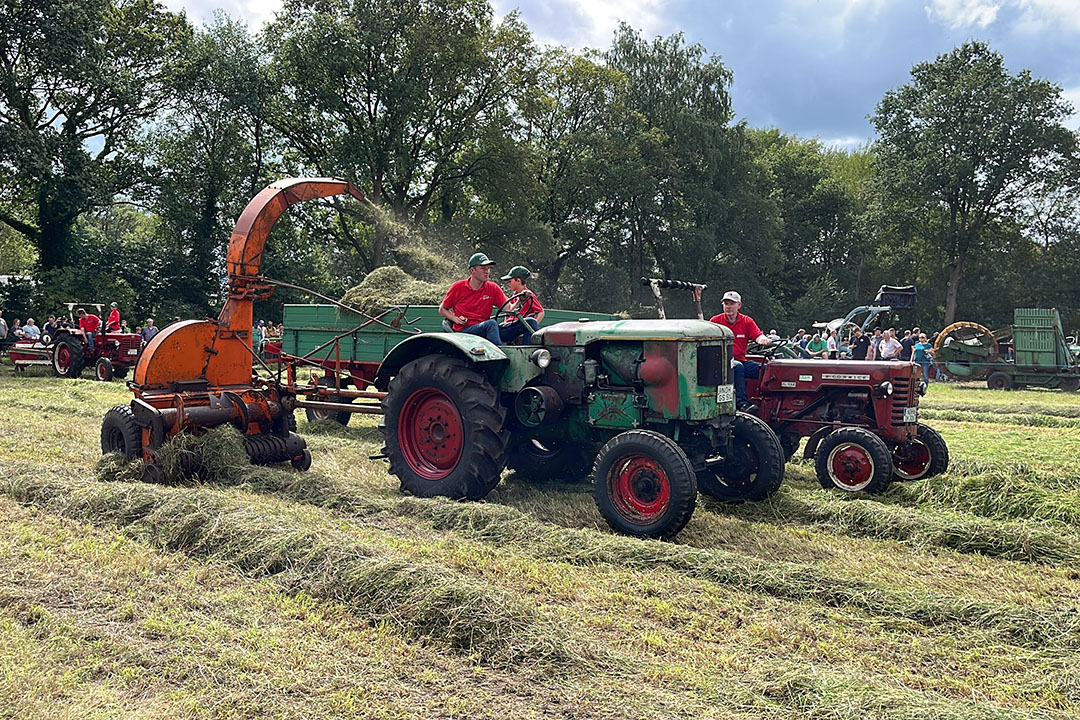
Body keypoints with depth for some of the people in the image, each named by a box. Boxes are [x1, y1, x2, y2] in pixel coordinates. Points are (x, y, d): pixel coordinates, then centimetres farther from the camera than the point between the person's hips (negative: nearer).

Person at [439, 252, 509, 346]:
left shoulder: (493, 288, 9)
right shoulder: (458, 287, 4)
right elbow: (442, 309, 13)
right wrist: (455, 319, -5)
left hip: (484, 329, 3)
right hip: (463, 331, -3)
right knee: (491, 323, -33)